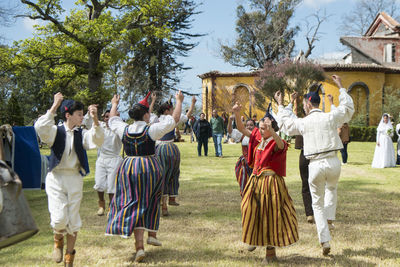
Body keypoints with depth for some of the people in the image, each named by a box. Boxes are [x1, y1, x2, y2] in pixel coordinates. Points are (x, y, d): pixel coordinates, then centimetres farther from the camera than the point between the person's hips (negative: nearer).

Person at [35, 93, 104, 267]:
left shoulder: (82, 135, 5)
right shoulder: (56, 132, -2)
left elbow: (97, 141, -13)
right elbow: (40, 127, -22)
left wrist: (95, 120, -25)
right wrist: (54, 107, -24)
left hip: (75, 179, 3)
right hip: (56, 179, -3)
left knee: (73, 221, 7)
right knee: (59, 219, -14)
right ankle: (58, 239, 22)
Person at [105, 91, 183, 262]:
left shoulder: (124, 130, 0)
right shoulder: (151, 130, -10)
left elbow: (112, 120, 21)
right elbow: (174, 119, -5)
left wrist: (114, 105, 39)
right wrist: (179, 101, 9)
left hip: (129, 169, 2)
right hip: (150, 168, -2)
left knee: (135, 205, 2)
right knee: (152, 202, 20)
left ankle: (139, 246, -6)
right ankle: (152, 234, 25)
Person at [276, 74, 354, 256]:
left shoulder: (303, 122, 0)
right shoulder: (331, 117, 0)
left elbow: (287, 122, 20)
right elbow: (348, 107, 18)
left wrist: (281, 105, 34)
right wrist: (341, 87, 28)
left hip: (315, 165, -1)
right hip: (333, 162, 1)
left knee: (317, 204, 10)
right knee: (332, 188, 36)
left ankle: (325, 242, 5)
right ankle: (329, 217, 22)